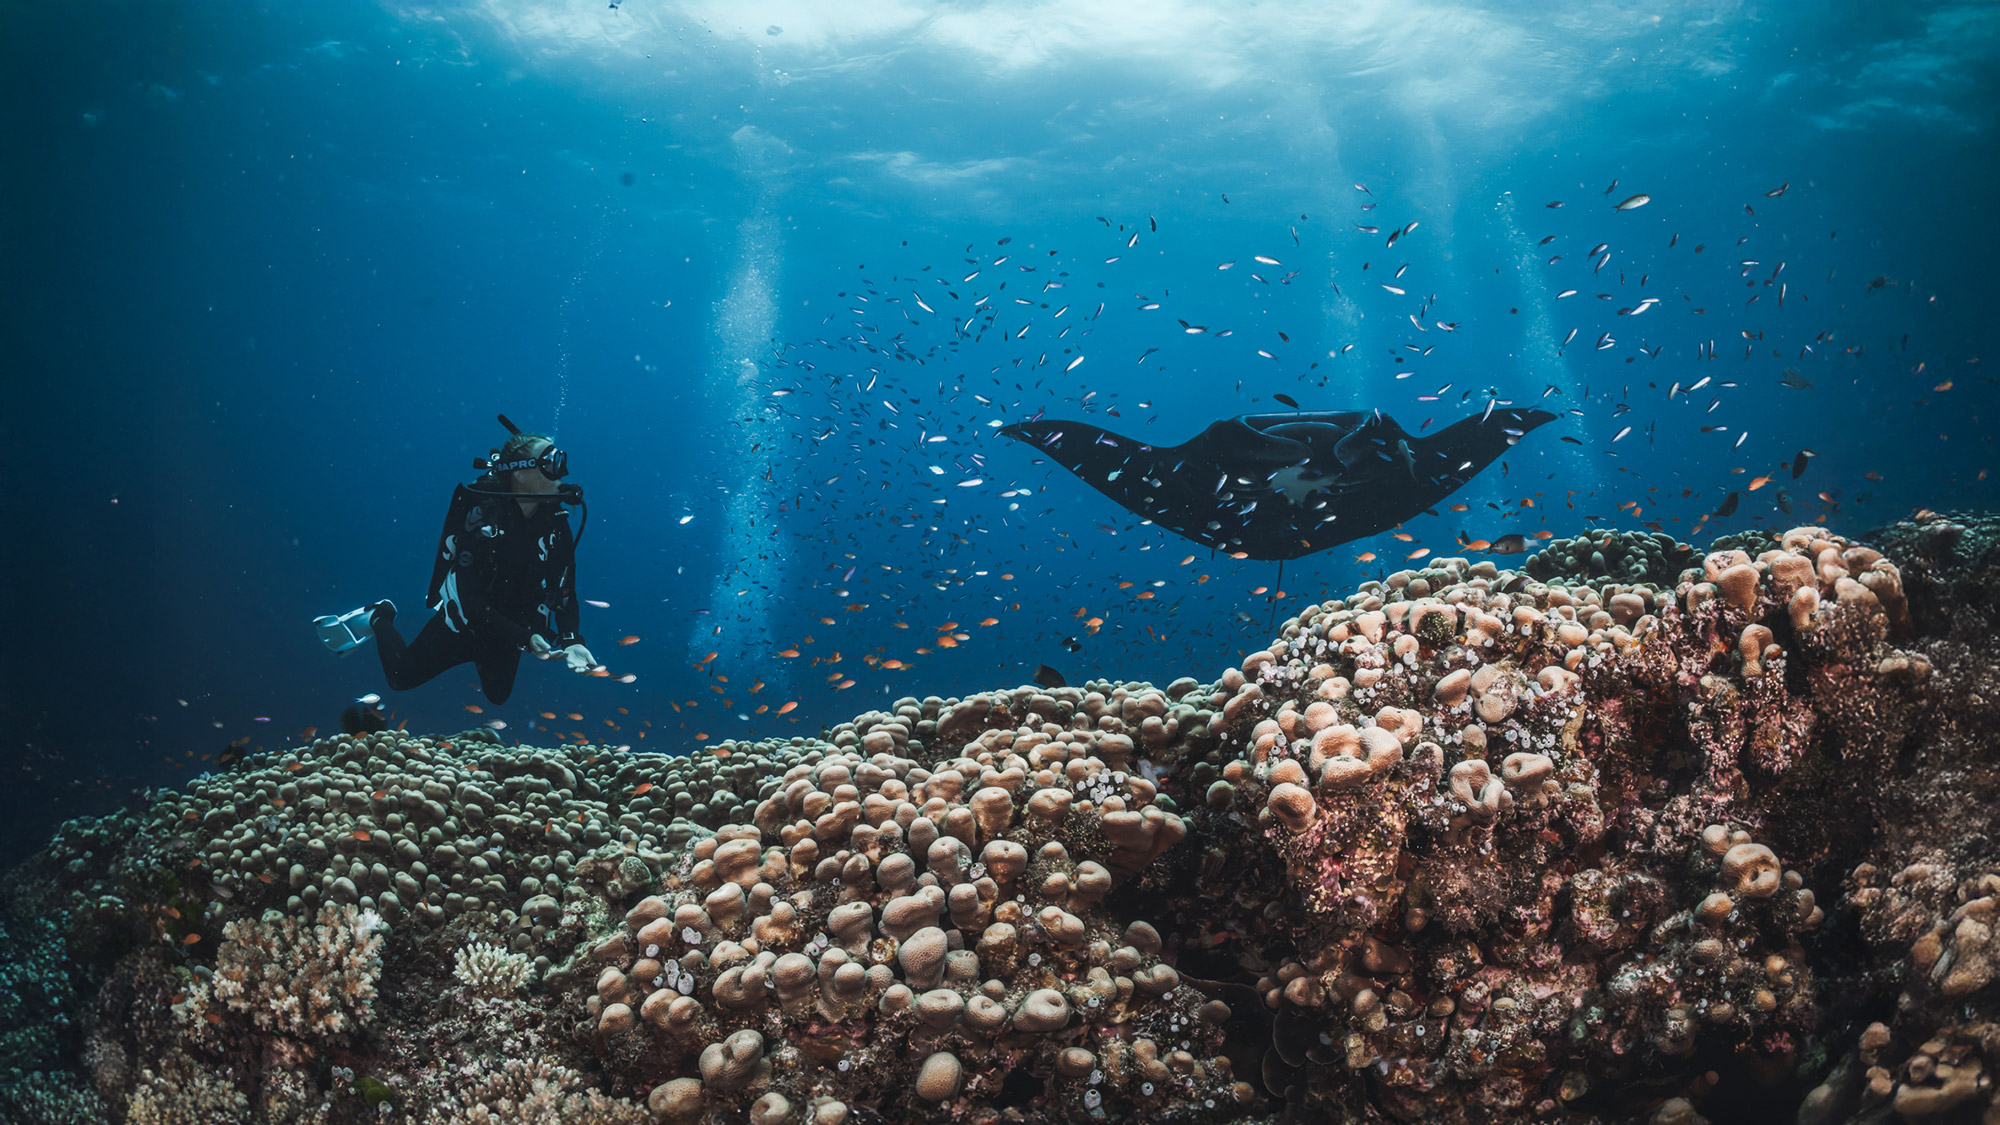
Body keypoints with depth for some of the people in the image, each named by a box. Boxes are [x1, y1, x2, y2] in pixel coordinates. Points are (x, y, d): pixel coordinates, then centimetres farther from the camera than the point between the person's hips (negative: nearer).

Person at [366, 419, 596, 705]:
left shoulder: (556, 520, -15)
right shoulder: (481, 514, -29)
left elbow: (565, 588, -10)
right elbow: (468, 596, -31)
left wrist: (572, 640, -26)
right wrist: (524, 638, -38)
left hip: (509, 634, 4)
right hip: (463, 625, -4)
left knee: (498, 695, 24)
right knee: (401, 678, 11)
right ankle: (380, 619, 38)